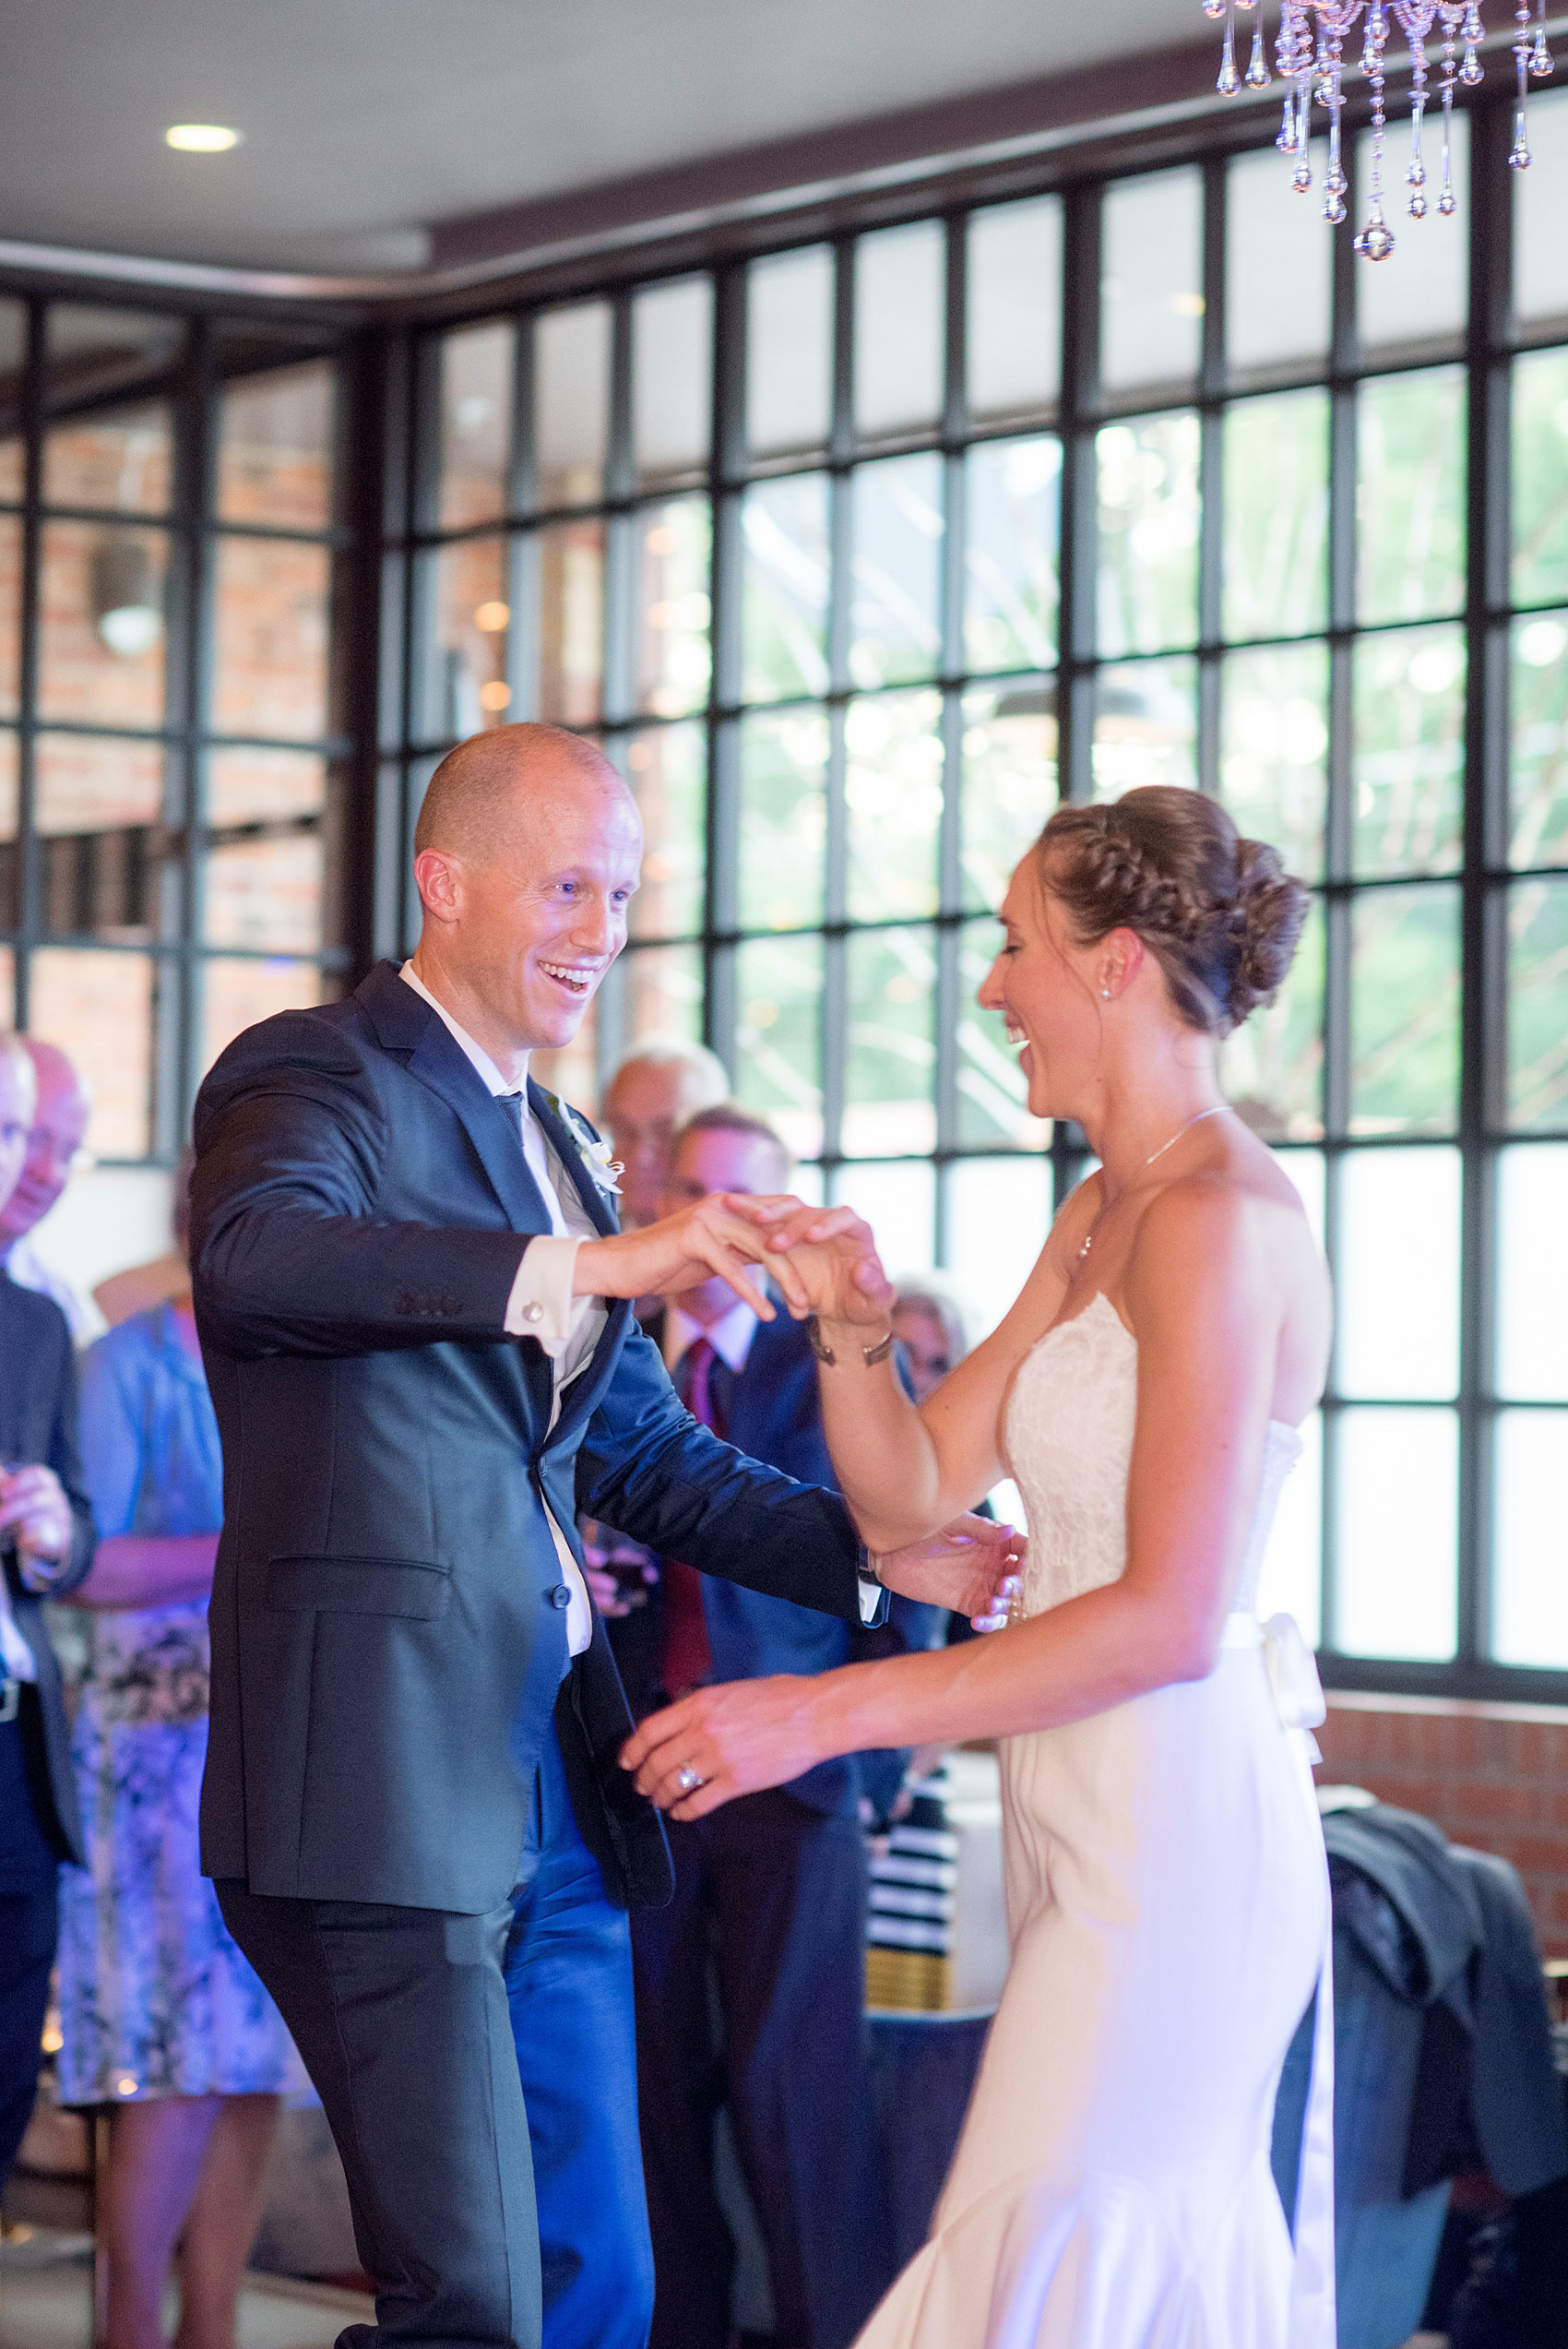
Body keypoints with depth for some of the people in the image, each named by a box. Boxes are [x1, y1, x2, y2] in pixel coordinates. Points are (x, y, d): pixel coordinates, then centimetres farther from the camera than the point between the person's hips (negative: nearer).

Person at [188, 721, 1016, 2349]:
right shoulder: (311, 1077, -6)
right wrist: (586, 1266, -38)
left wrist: (878, 1552, 12)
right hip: (385, 1785, -9)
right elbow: (257, 1253, -30)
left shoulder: (551, 1143, 21)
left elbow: (642, 1454, 27)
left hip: (552, 1783, 9)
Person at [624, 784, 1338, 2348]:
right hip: (1090, 1814, 10)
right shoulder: (1100, 1217, 14)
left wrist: (827, 1714, -23)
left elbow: (1169, 1618, -22)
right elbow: (910, 1494, 14)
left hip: (1169, 1827, -10)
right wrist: (852, 1325, -6)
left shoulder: (1219, 1220, -16)